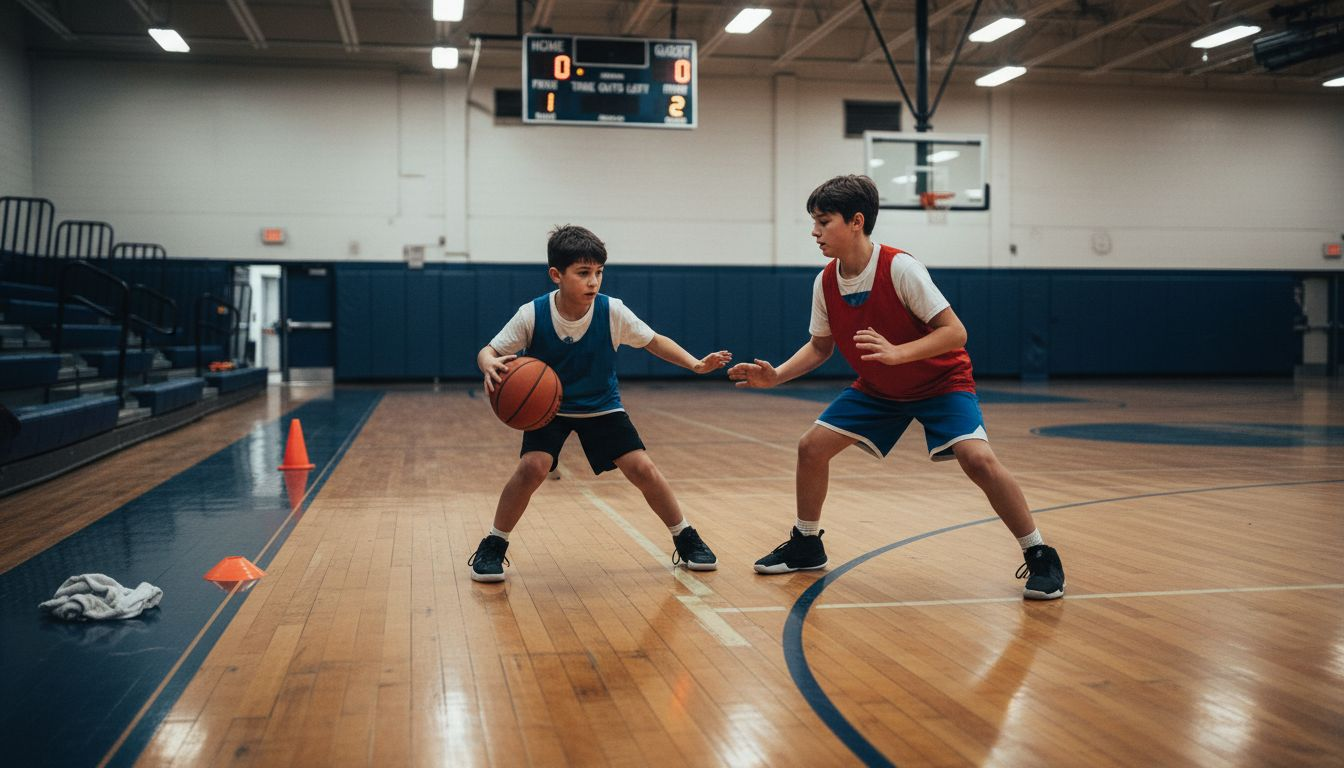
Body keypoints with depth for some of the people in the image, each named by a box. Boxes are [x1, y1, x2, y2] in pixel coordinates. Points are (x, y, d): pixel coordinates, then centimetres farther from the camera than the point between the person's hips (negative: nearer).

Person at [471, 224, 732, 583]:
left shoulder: (613, 312, -20)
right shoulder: (532, 315, -22)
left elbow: (654, 341, -6)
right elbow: (489, 350, -15)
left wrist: (695, 364, -19)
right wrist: (490, 365, -40)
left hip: (601, 406, 1)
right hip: (549, 406, -1)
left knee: (642, 468, -11)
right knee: (533, 466, -24)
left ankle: (686, 539, 11)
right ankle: (493, 546, -4)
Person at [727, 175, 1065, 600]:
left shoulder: (899, 268, -27)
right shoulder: (825, 282, -8)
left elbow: (955, 332, -28)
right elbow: (820, 346, 7)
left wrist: (897, 353, -42)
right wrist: (776, 376, -9)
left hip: (940, 381, -6)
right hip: (878, 388, 6)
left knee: (979, 459, -26)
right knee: (811, 447, -2)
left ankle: (1040, 557, -9)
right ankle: (806, 545, 20)